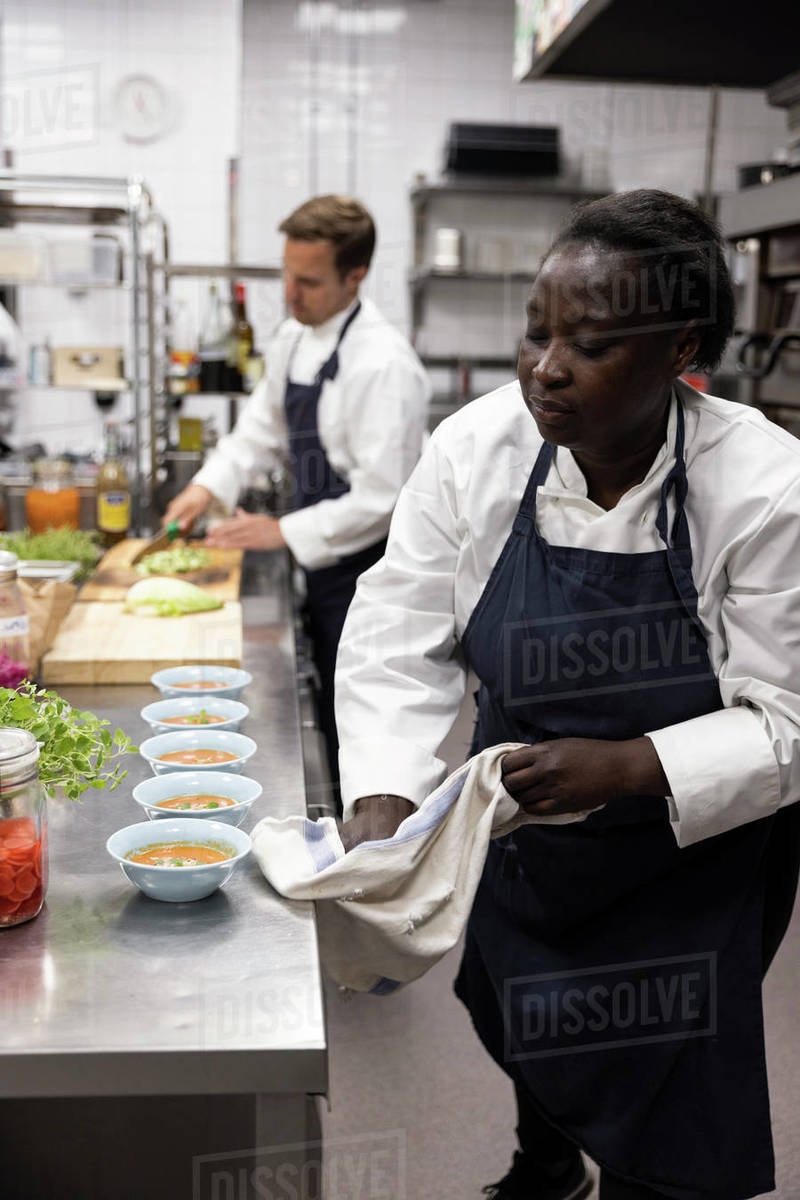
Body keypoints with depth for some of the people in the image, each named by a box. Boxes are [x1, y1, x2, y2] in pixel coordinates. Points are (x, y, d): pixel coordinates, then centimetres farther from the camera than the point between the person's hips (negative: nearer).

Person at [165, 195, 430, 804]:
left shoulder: (382, 363, -24)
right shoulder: (296, 337, 4)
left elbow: (380, 497, -25)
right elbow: (264, 426, 15)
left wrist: (283, 532, -20)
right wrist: (209, 485, 1)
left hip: (368, 570, -9)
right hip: (324, 563, 9)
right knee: (330, 714, 21)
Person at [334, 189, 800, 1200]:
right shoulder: (477, 450, -18)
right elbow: (399, 640, -16)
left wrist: (628, 768, -36)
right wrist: (382, 796, -31)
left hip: (687, 861, -3)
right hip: (519, 842, 4)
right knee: (526, 1038, 30)